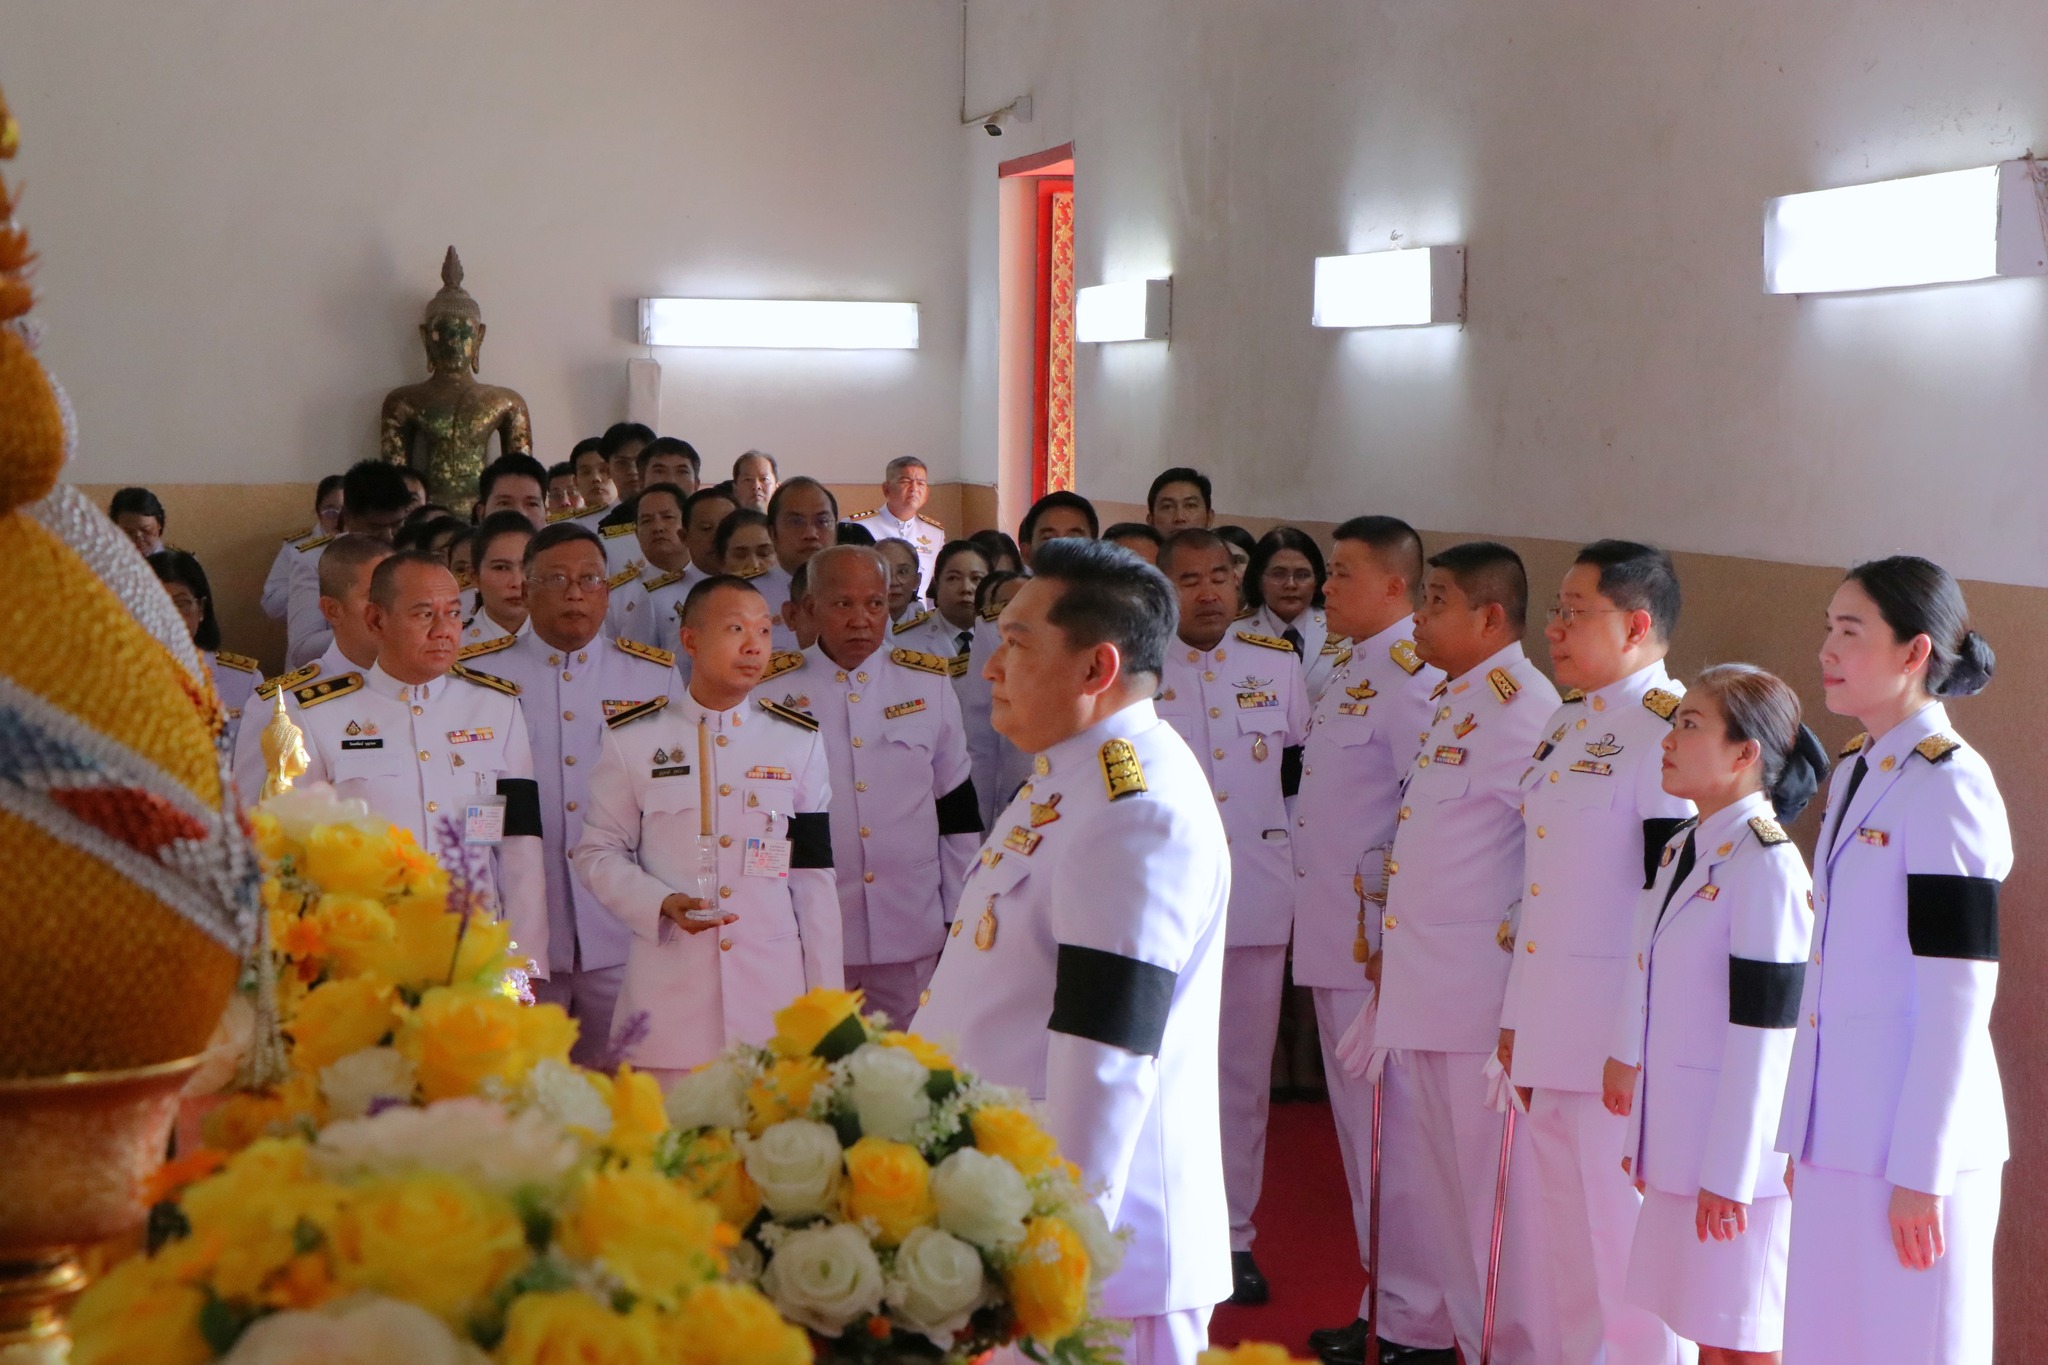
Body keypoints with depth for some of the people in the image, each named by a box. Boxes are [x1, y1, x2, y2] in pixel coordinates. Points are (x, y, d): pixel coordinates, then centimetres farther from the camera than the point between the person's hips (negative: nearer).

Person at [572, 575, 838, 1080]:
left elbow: (814, 874, 9)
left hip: (774, 996, 1)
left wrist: (826, 1009, 7)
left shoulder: (799, 740, 9)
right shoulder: (634, 739, 5)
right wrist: (662, 904, -11)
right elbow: (597, 853, 8)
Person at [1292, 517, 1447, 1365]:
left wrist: (1389, 921, -19)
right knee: (1360, 1123, 17)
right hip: (1336, 938, 10)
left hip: (1383, 942, -10)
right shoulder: (1349, 671, 15)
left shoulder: (1413, 677, -16)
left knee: (1392, 1126, -3)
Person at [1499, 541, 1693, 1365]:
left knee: (1630, 1250, -1)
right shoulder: (1568, 724, 14)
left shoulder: (1668, 730, -15)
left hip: (1623, 1046, -9)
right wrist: (1518, 1016, 18)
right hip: (1554, 1039, 9)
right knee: (1570, 1249, 19)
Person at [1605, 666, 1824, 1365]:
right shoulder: (1678, 851, 10)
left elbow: (1762, 1035, -18)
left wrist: (1729, 1177, -18)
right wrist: (1637, 1111, 16)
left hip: (1736, 1148, -8)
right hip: (1675, 1139, 8)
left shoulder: (1766, 867, -16)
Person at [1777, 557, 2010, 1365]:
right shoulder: (1856, 774, 12)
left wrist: (1922, 1171, -16)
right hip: (1838, 1133, 8)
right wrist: (1804, 1133, 16)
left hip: (1913, 1136, -8)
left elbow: (1957, 994, -15)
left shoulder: (1948, 784, -12)